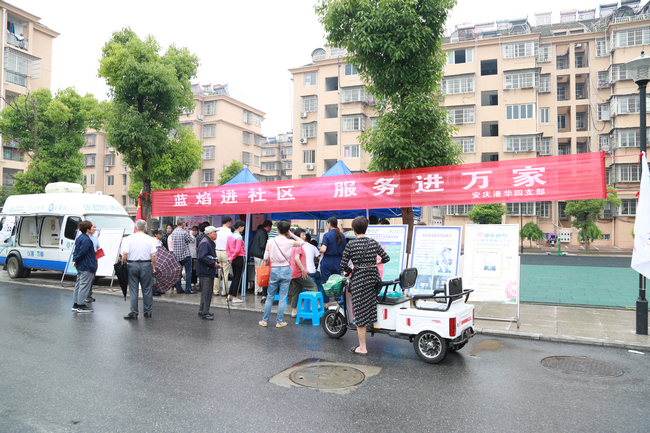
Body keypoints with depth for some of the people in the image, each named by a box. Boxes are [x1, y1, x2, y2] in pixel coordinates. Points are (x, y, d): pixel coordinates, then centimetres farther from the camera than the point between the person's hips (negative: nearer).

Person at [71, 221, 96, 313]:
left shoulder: (79, 237, 14)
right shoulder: (86, 239, -18)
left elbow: (76, 250, 16)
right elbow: (82, 252, -23)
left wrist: (75, 260, 9)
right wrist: (76, 261, -11)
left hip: (80, 266, 10)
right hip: (87, 267, -10)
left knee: (78, 285, 15)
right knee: (84, 285, -5)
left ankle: (75, 304, 20)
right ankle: (81, 305, -1)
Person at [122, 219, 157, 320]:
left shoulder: (129, 239, -3)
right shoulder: (150, 240, -1)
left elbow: (125, 254, -10)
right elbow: (153, 256, -4)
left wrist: (122, 264, 3)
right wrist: (153, 268, 4)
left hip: (132, 265, -1)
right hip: (146, 265, 1)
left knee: (133, 290, 6)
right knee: (147, 289, 10)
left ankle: (133, 313, 8)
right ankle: (148, 312, 17)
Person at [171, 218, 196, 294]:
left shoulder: (173, 233, 6)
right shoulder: (184, 232, -15)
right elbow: (192, 240, -8)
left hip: (176, 255, 7)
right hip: (185, 255, -6)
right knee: (188, 272, -1)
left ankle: (178, 289, 12)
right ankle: (188, 289, -2)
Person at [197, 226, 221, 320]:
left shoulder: (210, 243, 17)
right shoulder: (204, 242, -16)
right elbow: (201, 257, -25)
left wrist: (216, 263, 11)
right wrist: (213, 264, -20)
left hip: (209, 272, 11)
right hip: (205, 272, -10)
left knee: (208, 293, 16)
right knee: (206, 293, -6)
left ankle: (202, 311, 25)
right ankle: (204, 313, 0)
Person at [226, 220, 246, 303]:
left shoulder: (230, 236, 10)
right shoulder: (239, 237, -15)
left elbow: (227, 248, 11)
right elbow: (238, 250, -19)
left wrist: (230, 257, 7)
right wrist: (232, 258, -7)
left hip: (234, 259, 8)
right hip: (239, 258, -8)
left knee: (234, 277, 16)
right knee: (238, 278, 0)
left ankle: (230, 295, 18)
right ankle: (234, 297, 5)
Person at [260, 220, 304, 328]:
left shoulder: (270, 242, -5)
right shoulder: (290, 242, -5)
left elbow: (265, 257, -5)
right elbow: (301, 242, 14)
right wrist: (291, 234, 8)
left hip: (274, 270, 1)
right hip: (286, 270, -1)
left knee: (270, 296, 12)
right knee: (283, 297, 6)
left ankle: (265, 320, 18)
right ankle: (279, 321, 11)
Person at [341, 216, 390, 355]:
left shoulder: (350, 245, -7)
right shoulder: (374, 242, 3)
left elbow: (343, 264, -6)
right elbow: (386, 258, 9)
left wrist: (349, 271, 14)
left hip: (359, 279, -4)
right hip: (374, 278, 4)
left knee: (360, 313, 1)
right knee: (369, 308, 23)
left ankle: (362, 348, 8)